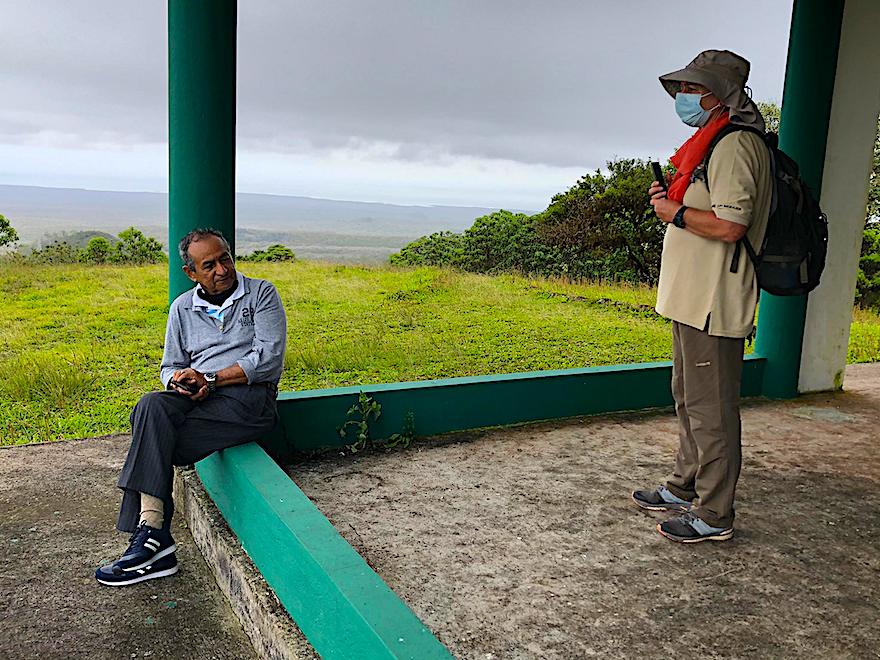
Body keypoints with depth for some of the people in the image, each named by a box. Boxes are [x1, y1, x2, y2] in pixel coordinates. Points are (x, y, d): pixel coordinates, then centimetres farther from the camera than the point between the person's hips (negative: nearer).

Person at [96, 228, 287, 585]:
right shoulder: (182, 307, 20)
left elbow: (269, 360, -6)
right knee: (153, 405, -28)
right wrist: (178, 379, -4)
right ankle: (153, 536, -30)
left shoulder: (261, 294, 5)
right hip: (198, 401, 5)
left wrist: (212, 379, -12)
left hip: (248, 397, -5)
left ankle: (150, 533, -21)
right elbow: (170, 366, 21)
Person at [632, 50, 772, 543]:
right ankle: (685, 488, 34)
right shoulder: (714, 143, 18)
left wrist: (674, 211, -12)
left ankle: (715, 516, 9)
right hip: (696, 299, 11)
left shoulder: (734, 146, -16)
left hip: (714, 304, -11)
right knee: (690, 398, 20)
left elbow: (729, 225, -26)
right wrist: (673, 198, 8)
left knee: (710, 408, -3)